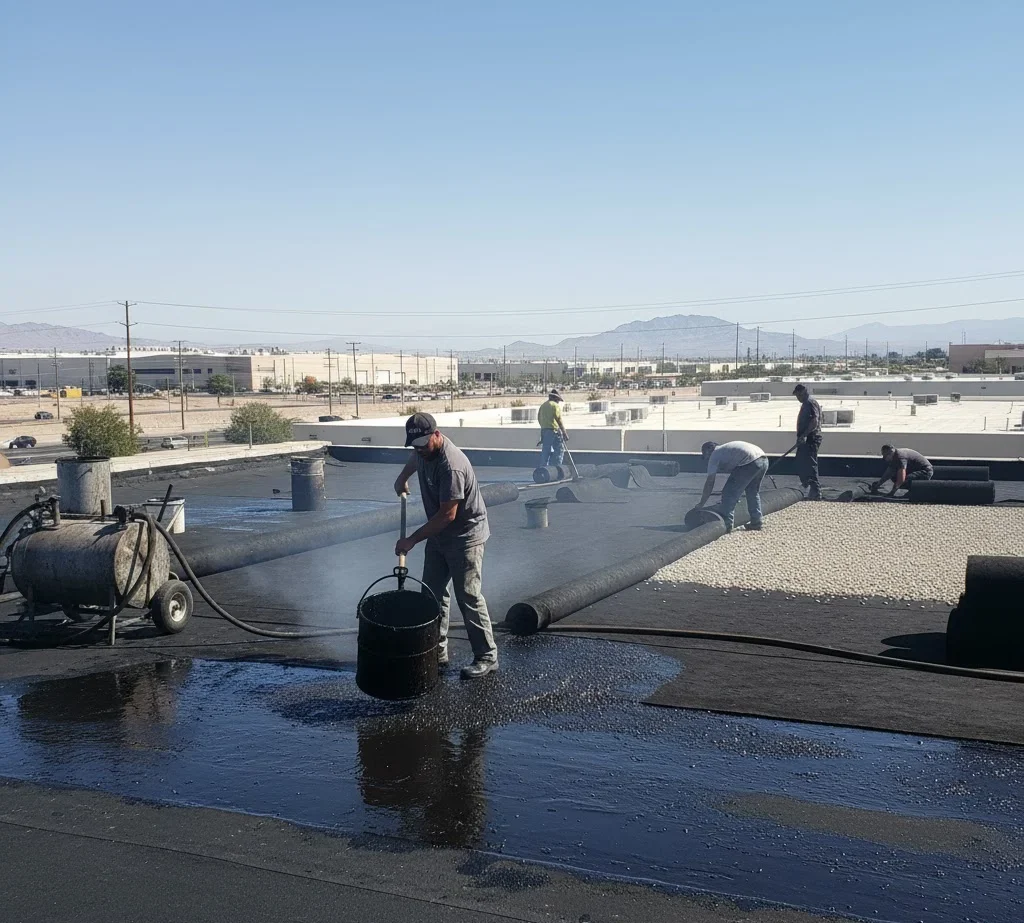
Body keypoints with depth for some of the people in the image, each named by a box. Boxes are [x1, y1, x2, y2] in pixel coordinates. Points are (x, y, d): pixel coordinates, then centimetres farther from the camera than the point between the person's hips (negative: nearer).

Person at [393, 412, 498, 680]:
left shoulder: (451, 466, -30)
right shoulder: (425, 449, -2)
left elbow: (447, 515, -29)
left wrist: (412, 540, -26)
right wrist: (402, 478, 30)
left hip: (465, 537, -9)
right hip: (439, 535, 9)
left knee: (468, 597, -6)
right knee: (432, 594, 10)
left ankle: (486, 657, 3)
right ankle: (437, 651, 20)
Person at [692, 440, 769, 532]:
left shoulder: (714, 456, 11)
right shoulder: (725, 450, 34)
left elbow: (709, 483, 8)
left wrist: (701, 504, 13)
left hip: (750, 463, -9)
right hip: (764, 460, 9)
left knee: (728, 493, 1)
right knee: (753, 492, 27)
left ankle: (726, 524, 2)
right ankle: (757, 522, 30)